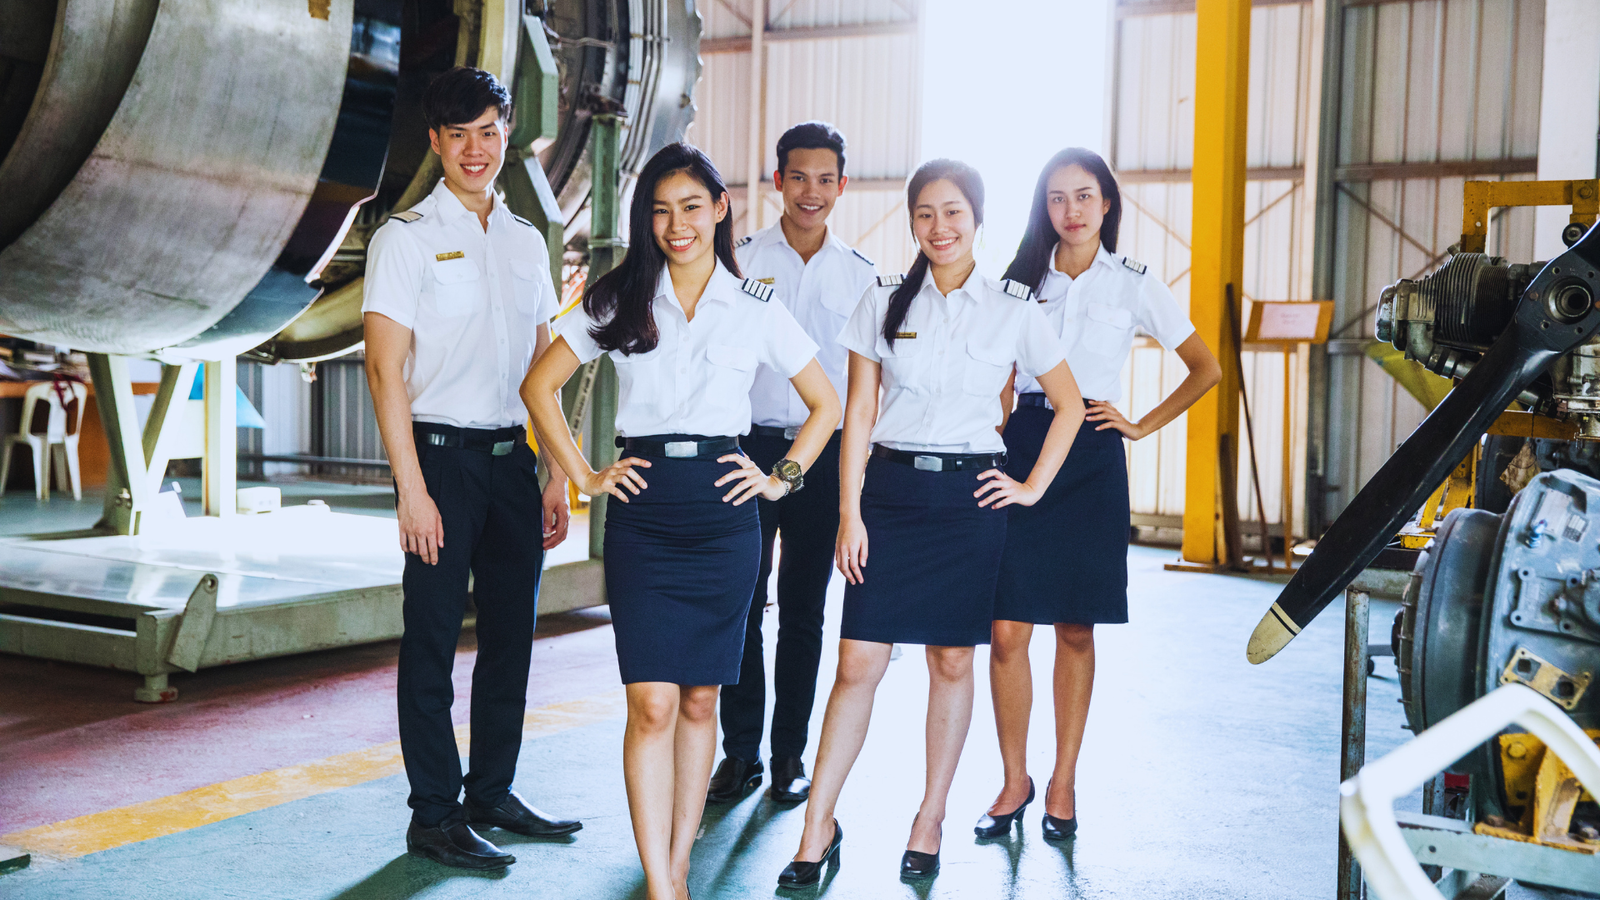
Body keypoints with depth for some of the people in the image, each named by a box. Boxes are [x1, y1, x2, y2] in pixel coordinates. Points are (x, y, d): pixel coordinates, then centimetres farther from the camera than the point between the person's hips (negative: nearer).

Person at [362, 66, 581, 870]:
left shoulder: (527, 241, 13)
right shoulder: (406, 236, -3)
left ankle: (492, 794, 24)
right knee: (433, 640, 0)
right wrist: (413, 489, -15)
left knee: (512, 636, 11)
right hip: (443, 455, -5)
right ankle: (433, 816, 10)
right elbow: (385, 368, -9)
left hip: (514, 458, 6)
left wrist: (556, 476, 10)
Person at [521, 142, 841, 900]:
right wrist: (583, 475, 4)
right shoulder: (617, 302, 6)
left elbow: (826, 404, 14)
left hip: (723, 508, 1)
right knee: (652, 703, -8)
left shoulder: (758, 309, 6)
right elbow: (539, 386, 11)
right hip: (642, 509, -1)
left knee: (699, 698, 8)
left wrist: (782, 478, 5)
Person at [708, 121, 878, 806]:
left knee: (803, 610, 7)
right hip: (750, 446, -1)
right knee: (740, 604, -1)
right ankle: (739, 753, 11)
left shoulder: (861, 274, 7)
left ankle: (790, 755, 17)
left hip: (825, 453, 1)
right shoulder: (739, 259, 2)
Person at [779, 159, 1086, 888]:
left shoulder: (1014, 311, 1)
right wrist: (849, 513, -3)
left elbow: (1069, 405, 11)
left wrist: (1032, 487, 3)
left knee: (952, 661, 7)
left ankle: (930, 820, 21)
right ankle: (818, 827, 7)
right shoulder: (884, 302, 3)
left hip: (969, 496, 0)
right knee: (858, 662, -2)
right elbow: (858, 412, 3)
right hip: (891, 489, 0)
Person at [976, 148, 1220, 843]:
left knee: (1075, 630, 4)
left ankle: (1063, 784, 16)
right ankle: (1014, 780, 10)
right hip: (1022, 448, 1)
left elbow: (1206, 369, 10)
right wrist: (994, 446, 2)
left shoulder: (1134, 285, 5)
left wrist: (1143, 426, 3)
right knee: (1007, 630, -4)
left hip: (1091, 458, -1)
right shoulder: (1021, 279, 10)